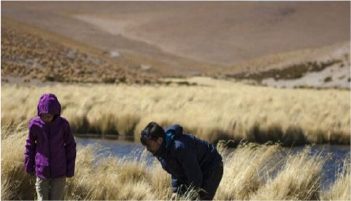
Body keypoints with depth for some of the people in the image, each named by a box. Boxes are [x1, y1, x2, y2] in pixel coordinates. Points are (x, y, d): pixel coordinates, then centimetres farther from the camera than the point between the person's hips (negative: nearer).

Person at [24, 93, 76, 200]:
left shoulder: (63, 124, -10)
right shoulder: (35, 124, -9)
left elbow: (70, 145, 0)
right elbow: (30, 145, 5)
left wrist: (70, 169, 0)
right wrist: (29, 165, 8)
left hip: (59, 173, 0)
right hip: (42, 171, 1)